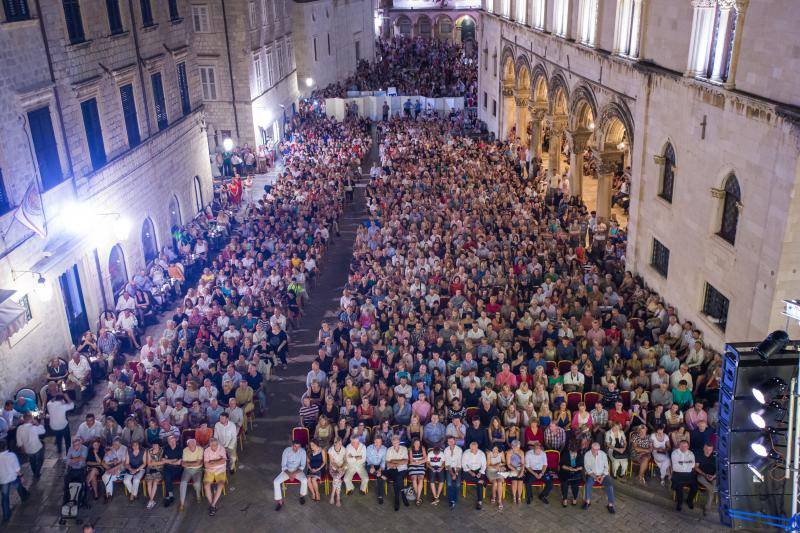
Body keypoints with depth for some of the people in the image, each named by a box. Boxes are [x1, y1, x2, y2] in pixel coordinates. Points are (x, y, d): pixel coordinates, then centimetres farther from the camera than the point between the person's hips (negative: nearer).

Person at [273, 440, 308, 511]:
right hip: (287, 470, 1)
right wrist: (289, 474, -27)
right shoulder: (286, 451, -12)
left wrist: (295, 473, -26)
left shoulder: (302, 451, -12)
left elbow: (303, 465, -11)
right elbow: (283, 465, -10)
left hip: (298, 471, -1)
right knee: (276, 482, -22)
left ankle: (302, 496, -1)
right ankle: (280, 501, -10)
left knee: (304, 481, -30)